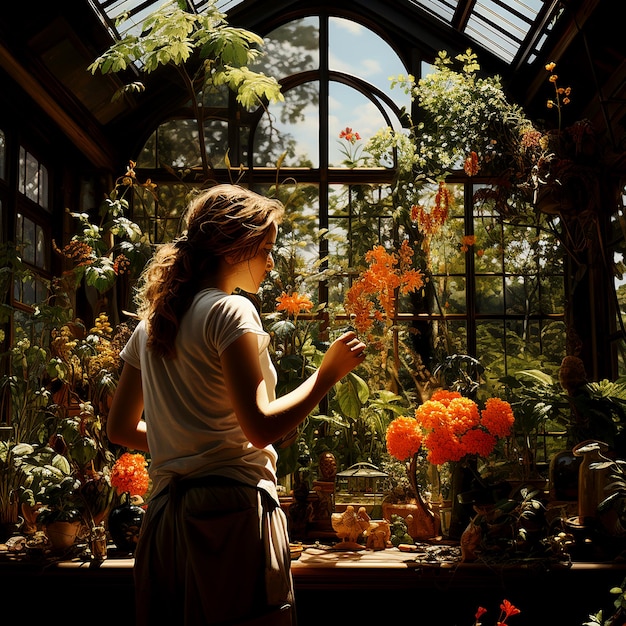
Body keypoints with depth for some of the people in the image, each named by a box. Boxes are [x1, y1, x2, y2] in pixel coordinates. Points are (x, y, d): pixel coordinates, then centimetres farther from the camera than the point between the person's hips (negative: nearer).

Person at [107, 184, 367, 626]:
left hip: (166, 511, 8)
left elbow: (120, 429, 19)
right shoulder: (231, 311, -9)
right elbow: (262, 428, -18)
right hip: (231, 506, -8)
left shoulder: (151, 323, 15)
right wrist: (327, 374, -8)